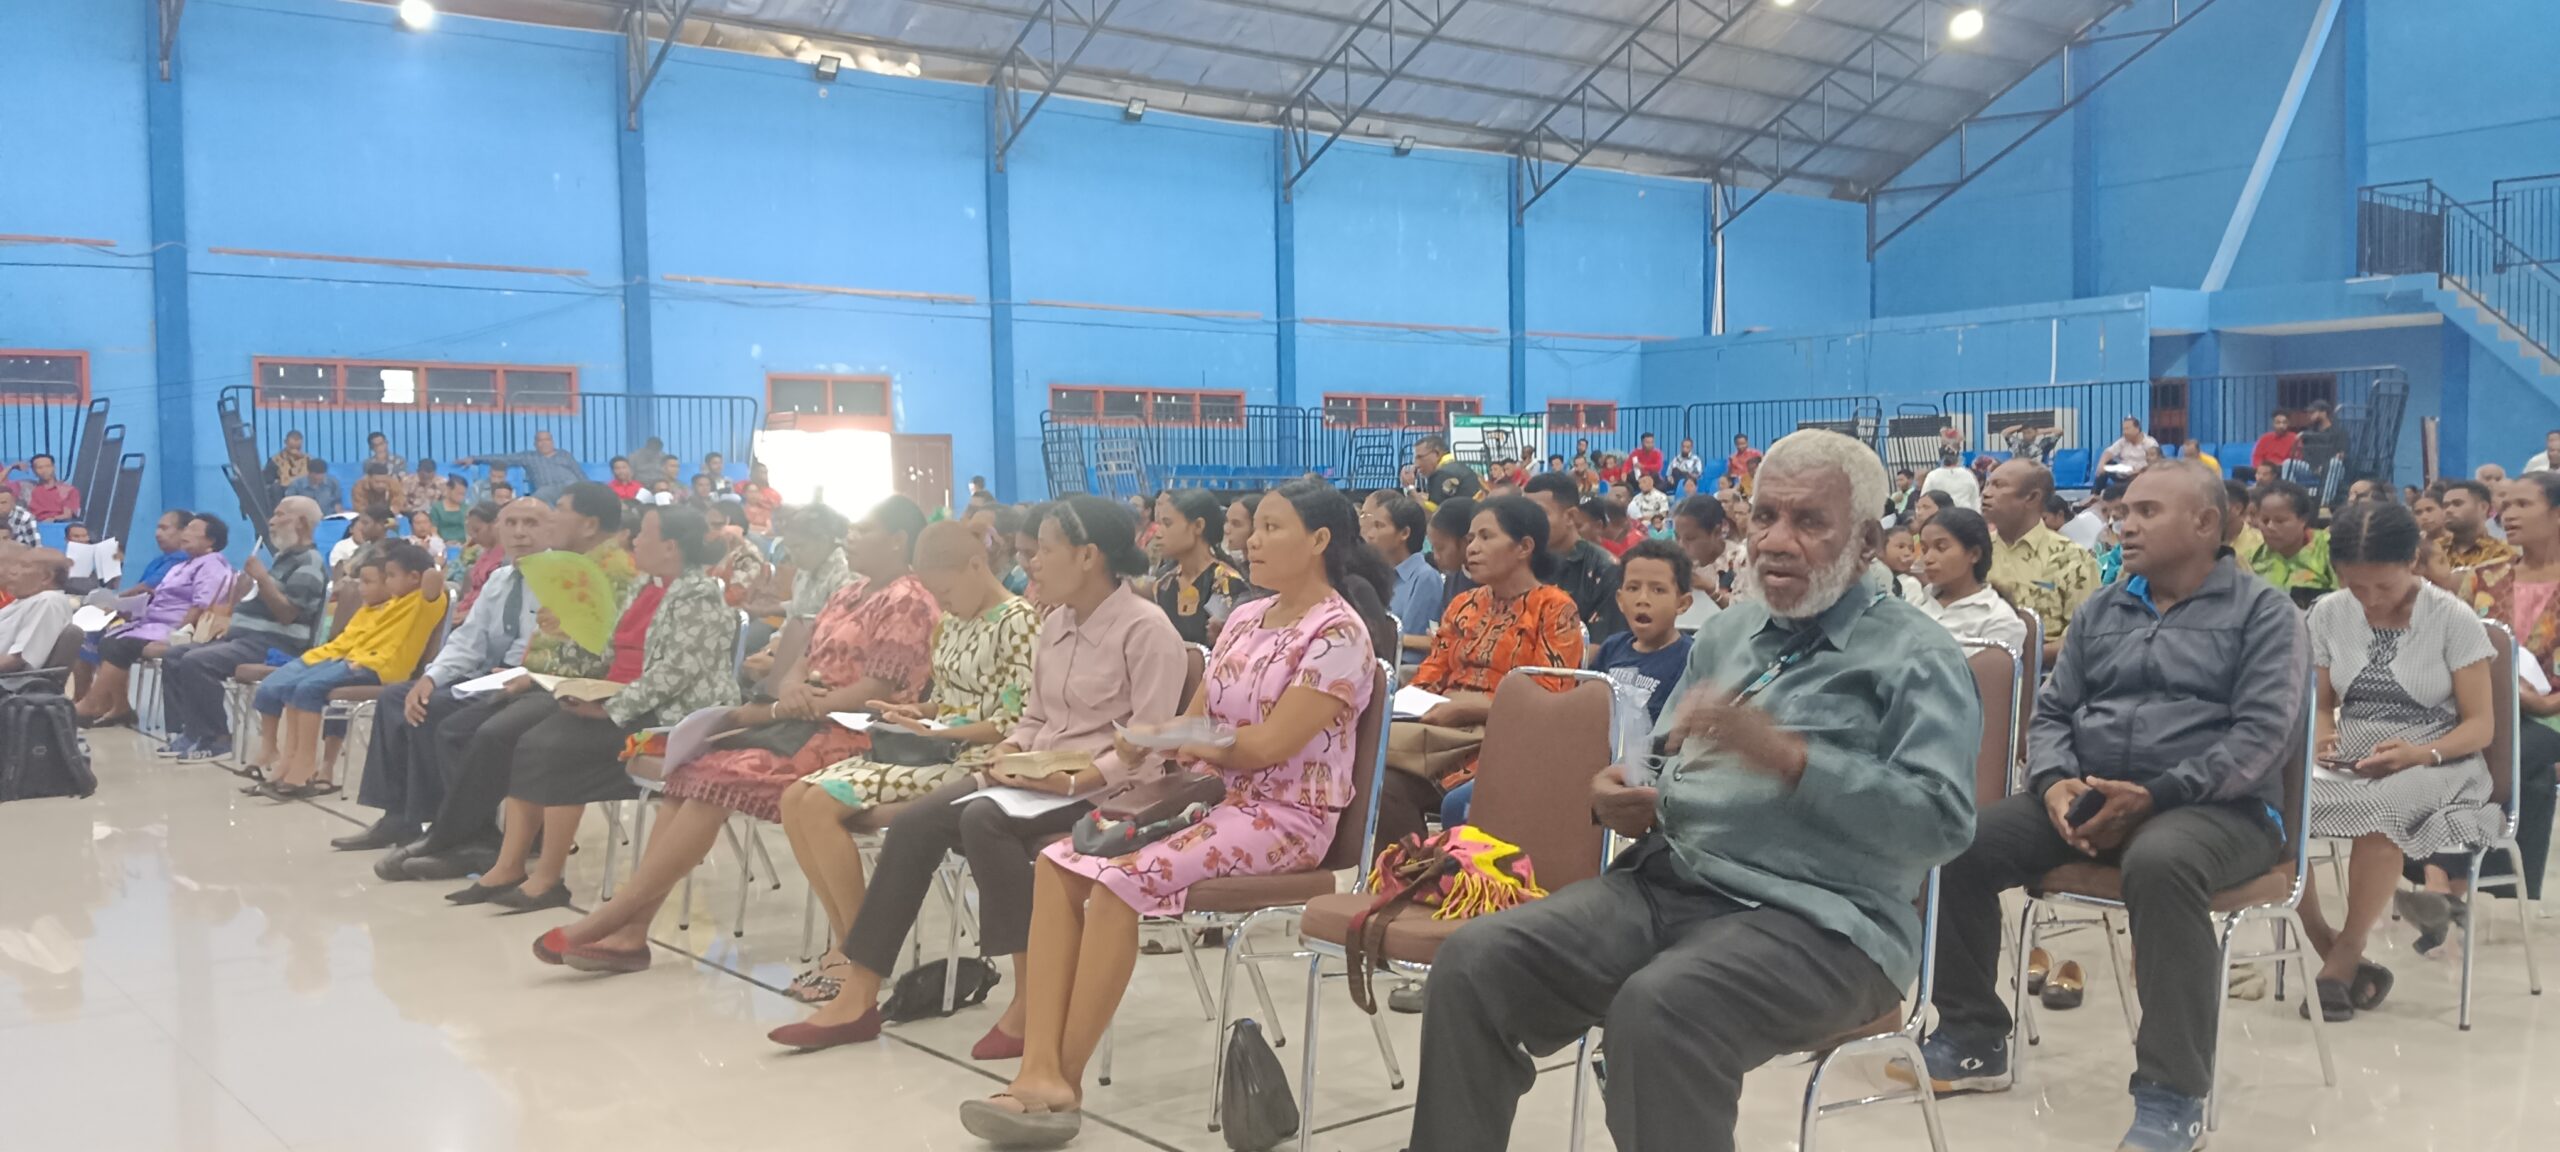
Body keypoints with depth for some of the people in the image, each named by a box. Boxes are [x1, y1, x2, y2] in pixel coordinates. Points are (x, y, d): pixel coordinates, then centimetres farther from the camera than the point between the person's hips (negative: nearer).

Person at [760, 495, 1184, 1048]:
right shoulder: (1056, 622, 14)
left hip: (1102, 790, -8)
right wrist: (1008, 754, -2)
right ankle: (857, 997, -7)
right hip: (1037, 778, 8)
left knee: (983, 818, -32)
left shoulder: (1146, 630, -11)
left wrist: (1073, 781, -26)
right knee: (914, 824, -11)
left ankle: (1033, 1001, -23)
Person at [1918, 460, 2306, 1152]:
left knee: (2161, 863, -40)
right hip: (2087, 797, 5)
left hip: (2218, 807, -5)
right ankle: (1974, 1039, -2)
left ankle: (2173, 1093, -30)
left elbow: (2263, 733, -11)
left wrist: (2156, 795, -22)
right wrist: (2055, 781, -8)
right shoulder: (2101, 610, 18)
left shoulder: (2262, 613, 2)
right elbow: (2052, 710, 15)